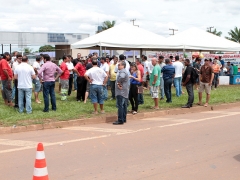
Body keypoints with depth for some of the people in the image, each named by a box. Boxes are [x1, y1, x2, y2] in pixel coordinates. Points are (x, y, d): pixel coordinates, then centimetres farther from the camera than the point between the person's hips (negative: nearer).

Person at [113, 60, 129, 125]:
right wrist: (119, 83, 8)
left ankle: (120, 120, -11)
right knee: (124, 106, 14)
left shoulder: (122, 72, -16)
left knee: (120, 106, -10)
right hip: (124, 92, 11)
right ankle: (124, 119, 20)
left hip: (121, 91, -11)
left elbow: (122, 77, -38)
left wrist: (118, 83, -22)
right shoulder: (125, 71, 19)